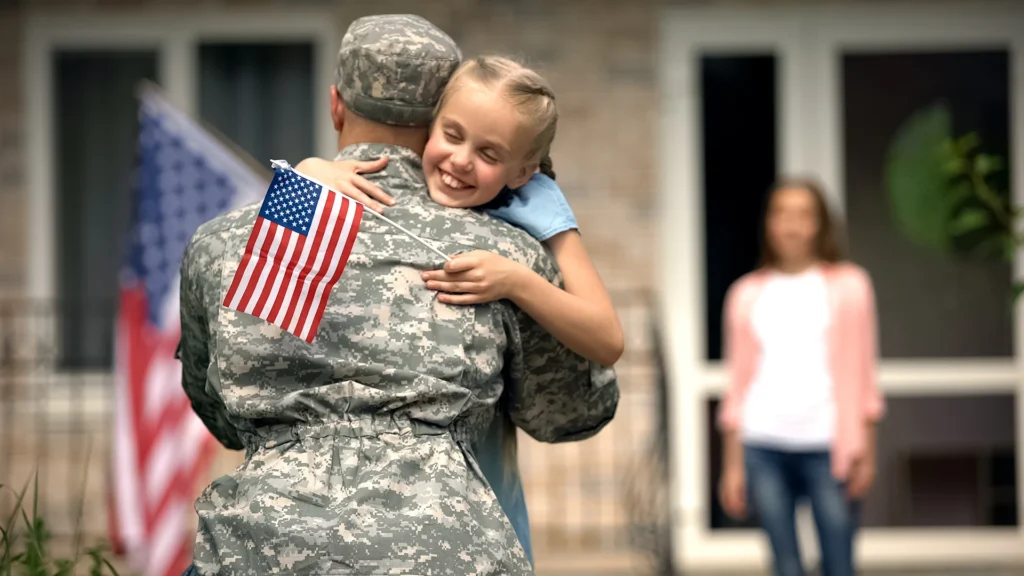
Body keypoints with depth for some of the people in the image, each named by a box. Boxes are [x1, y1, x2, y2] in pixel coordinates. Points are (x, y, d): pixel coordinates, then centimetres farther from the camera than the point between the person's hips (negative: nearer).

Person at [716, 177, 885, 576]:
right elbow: (738, 382, 14)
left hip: (828, 444, -1)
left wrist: (866, 451, -1)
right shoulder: (747, 294, 13)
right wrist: (732, 464, 9)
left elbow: (862, 375, 7)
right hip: (762, 445, 1)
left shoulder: (848, 286, 10)